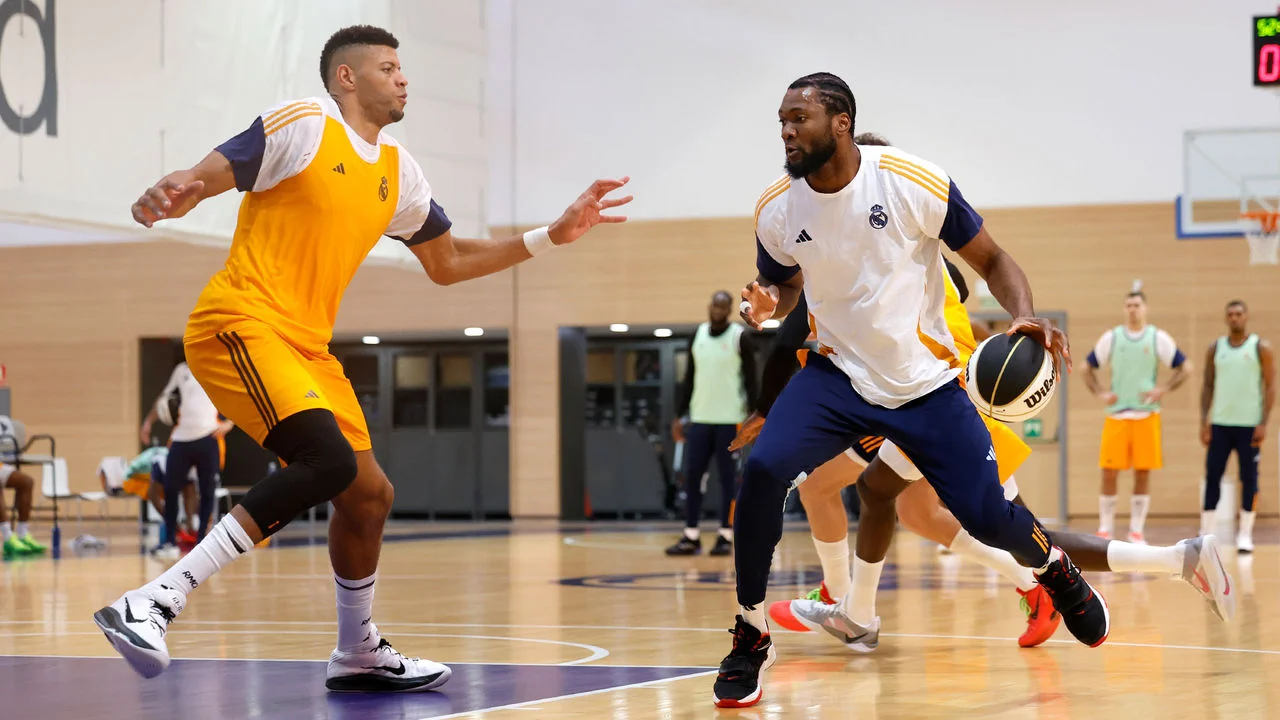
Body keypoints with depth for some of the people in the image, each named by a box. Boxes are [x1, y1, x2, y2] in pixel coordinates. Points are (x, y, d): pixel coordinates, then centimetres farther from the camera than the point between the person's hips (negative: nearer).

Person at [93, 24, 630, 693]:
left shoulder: (397, 172, 18)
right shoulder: (303, 125, -4)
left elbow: (448, 263, 28)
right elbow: (203, 178, -9)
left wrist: (553, 235, 23)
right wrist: (166, 196, -33)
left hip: (307, 346, 9)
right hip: (240, 324, -9)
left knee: (369, 495, 13)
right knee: (330, 459, -28)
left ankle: (358, 654, 34)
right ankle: (151, 603, -31)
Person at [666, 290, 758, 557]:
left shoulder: (740, 337, -5)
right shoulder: (697, 335, 9)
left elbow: (751, 380, -5)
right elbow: (690, 377, 14)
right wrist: (679, 415, 10)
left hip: (729, 419, -5)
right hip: (700, 417, 5)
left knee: (727, 477, -1)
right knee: (691, 476, 1)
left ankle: (726, 537, 4)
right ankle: (691, 537, 5)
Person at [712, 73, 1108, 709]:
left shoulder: (916, 184, -17)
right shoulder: (776, 210, -6)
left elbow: (991, 261, -6)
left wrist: (1025, 317, -25)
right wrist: (767, 304, -11)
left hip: (926, 381, -2)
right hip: (837, 375, 2)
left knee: (989, 518, -5)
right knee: (763, 469, -25)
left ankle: (1055, 570, 34)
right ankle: (751, 638, -9)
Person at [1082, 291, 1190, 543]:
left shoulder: (1158, 338, 2)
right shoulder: (1111, 337, 5)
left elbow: (1185, 368, 3)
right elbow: (1088, 369, 12)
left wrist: (1163, 389, -9)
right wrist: (1100, 393, -3)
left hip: (1146, 415, -1)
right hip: (1116, 414, 1)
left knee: (1143, 472, 0)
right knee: (1109, 472, -3)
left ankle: (1137, 530, 7)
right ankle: (1105, 529, 6)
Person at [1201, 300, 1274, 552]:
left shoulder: (1261, 348, -1)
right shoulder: (1215, 348, 8)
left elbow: (1270, 386, -3)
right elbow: (1207, 385, 9)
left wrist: (1264, 423, -11)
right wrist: (1204, 422, 0)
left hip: (1249, 425, -3)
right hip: (1220, 423, 3)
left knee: (1249, 477, 0)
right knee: (1212, 475, 0)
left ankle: (1245, 534, 7)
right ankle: (1206, 532, 4)